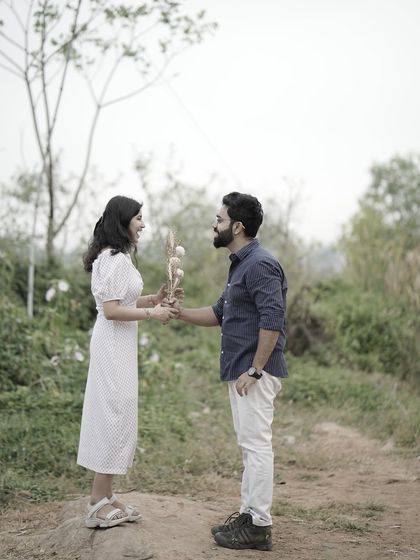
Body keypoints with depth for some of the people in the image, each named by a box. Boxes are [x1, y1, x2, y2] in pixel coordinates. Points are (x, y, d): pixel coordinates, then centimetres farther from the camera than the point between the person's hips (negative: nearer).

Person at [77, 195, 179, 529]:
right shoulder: (115, 259, -16)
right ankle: (100, 502, 2)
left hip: (117, 346, 10)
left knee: (114, 417, 12)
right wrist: (151, 313, -18)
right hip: (114, 347, -10)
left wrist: (156, 298, 8)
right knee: (115, 416, -5)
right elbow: (111, 310, -21)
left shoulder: (116, 257, 14)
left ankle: (104, 496, 19)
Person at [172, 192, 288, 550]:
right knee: (251, 445, 15)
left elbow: (272, 321, -23)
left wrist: (255, 370, -22)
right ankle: (249, 514, 24)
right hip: (240, 371, 11)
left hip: (255, 373, -10)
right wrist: (179, 312, 12)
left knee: (257, 445, -5)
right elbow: (219, 314, 23)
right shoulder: (241, 265, 17)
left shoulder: (260, 264, -16)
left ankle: (259, 526, 2)